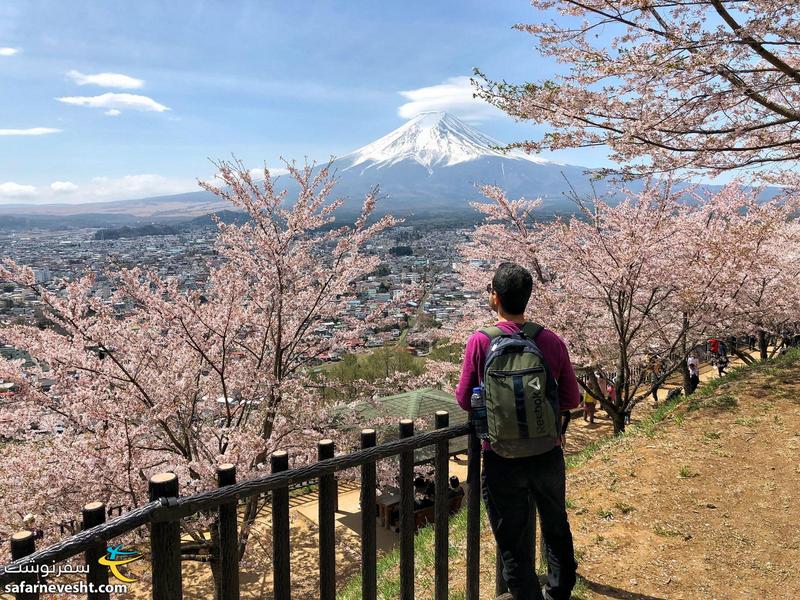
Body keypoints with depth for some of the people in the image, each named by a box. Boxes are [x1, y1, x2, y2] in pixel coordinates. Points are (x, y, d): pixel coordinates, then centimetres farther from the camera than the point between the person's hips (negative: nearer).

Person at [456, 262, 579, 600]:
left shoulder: (480, 341, -15)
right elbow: (571, 399, 0)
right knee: (556, 527, 28)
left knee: (514, 546, 12)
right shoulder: (551, 341, -9)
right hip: (548, 454, 4)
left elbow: (465, 400, -6)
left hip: (502, 459, -3)